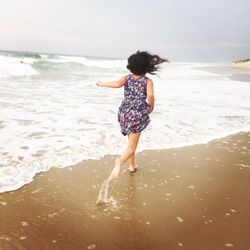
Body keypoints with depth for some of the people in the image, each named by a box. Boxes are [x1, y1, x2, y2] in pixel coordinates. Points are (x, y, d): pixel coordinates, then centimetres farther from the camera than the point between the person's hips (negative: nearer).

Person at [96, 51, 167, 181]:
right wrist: (151, 107, 0)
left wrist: (102, 84, -4)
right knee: (132, 146, -5)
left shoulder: (127, 78, 4)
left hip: (124, 112, 4)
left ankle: (132, 166, 34)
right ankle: (120, 161, -34)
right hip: (138, 113, -4)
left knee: (131, 142, 25)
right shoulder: (148, 81, -1)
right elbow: (150, 95, -18)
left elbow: (117, 84, -17)